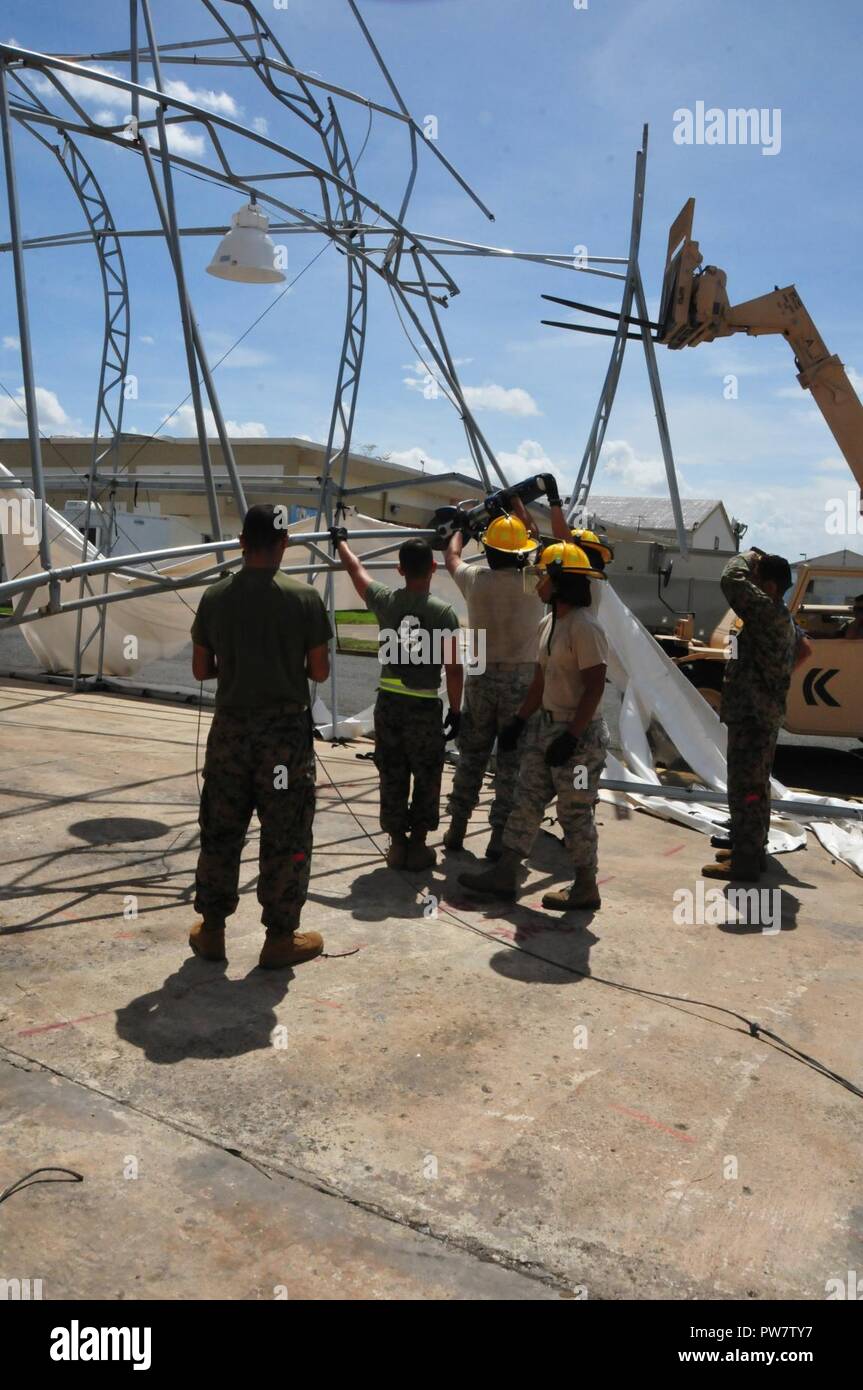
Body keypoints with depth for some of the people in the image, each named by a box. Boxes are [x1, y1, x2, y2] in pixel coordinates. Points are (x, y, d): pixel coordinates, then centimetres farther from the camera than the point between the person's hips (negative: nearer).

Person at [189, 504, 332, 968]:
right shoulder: (303, 598, -10)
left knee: (220, 833, 15)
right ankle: (280, 937, 16)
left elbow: (201, 669, 4)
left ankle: (211, 930, 26)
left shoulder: (215, 597, -2)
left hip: (230, 729, 3)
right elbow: (319, 672, -6)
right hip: (285, 731, -3)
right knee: (285, 839, 8)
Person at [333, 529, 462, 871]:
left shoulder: (384, 601, -3)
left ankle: (397, 844, 21)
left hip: (388, 703, 3)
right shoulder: (442, 612, -12)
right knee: (426, 778, 11)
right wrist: (456, 711, -1)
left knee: (392, 777, 13)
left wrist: (340, 540, 34)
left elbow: (355, 569, 16)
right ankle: (418, 846, 16)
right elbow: (453, 667, -12)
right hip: (425, 707, -3)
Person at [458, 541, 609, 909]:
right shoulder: (548, 624, 12)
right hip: (547, 727, 9)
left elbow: (594, 687, -21)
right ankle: (504, 875, 18)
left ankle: (586, 888, 16)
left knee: (575, 813, 1)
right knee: (527, 801, 11)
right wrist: (520, 721, 16)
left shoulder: (584, 627, -18)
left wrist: (570, 737, -23)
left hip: (579, 734, -9)